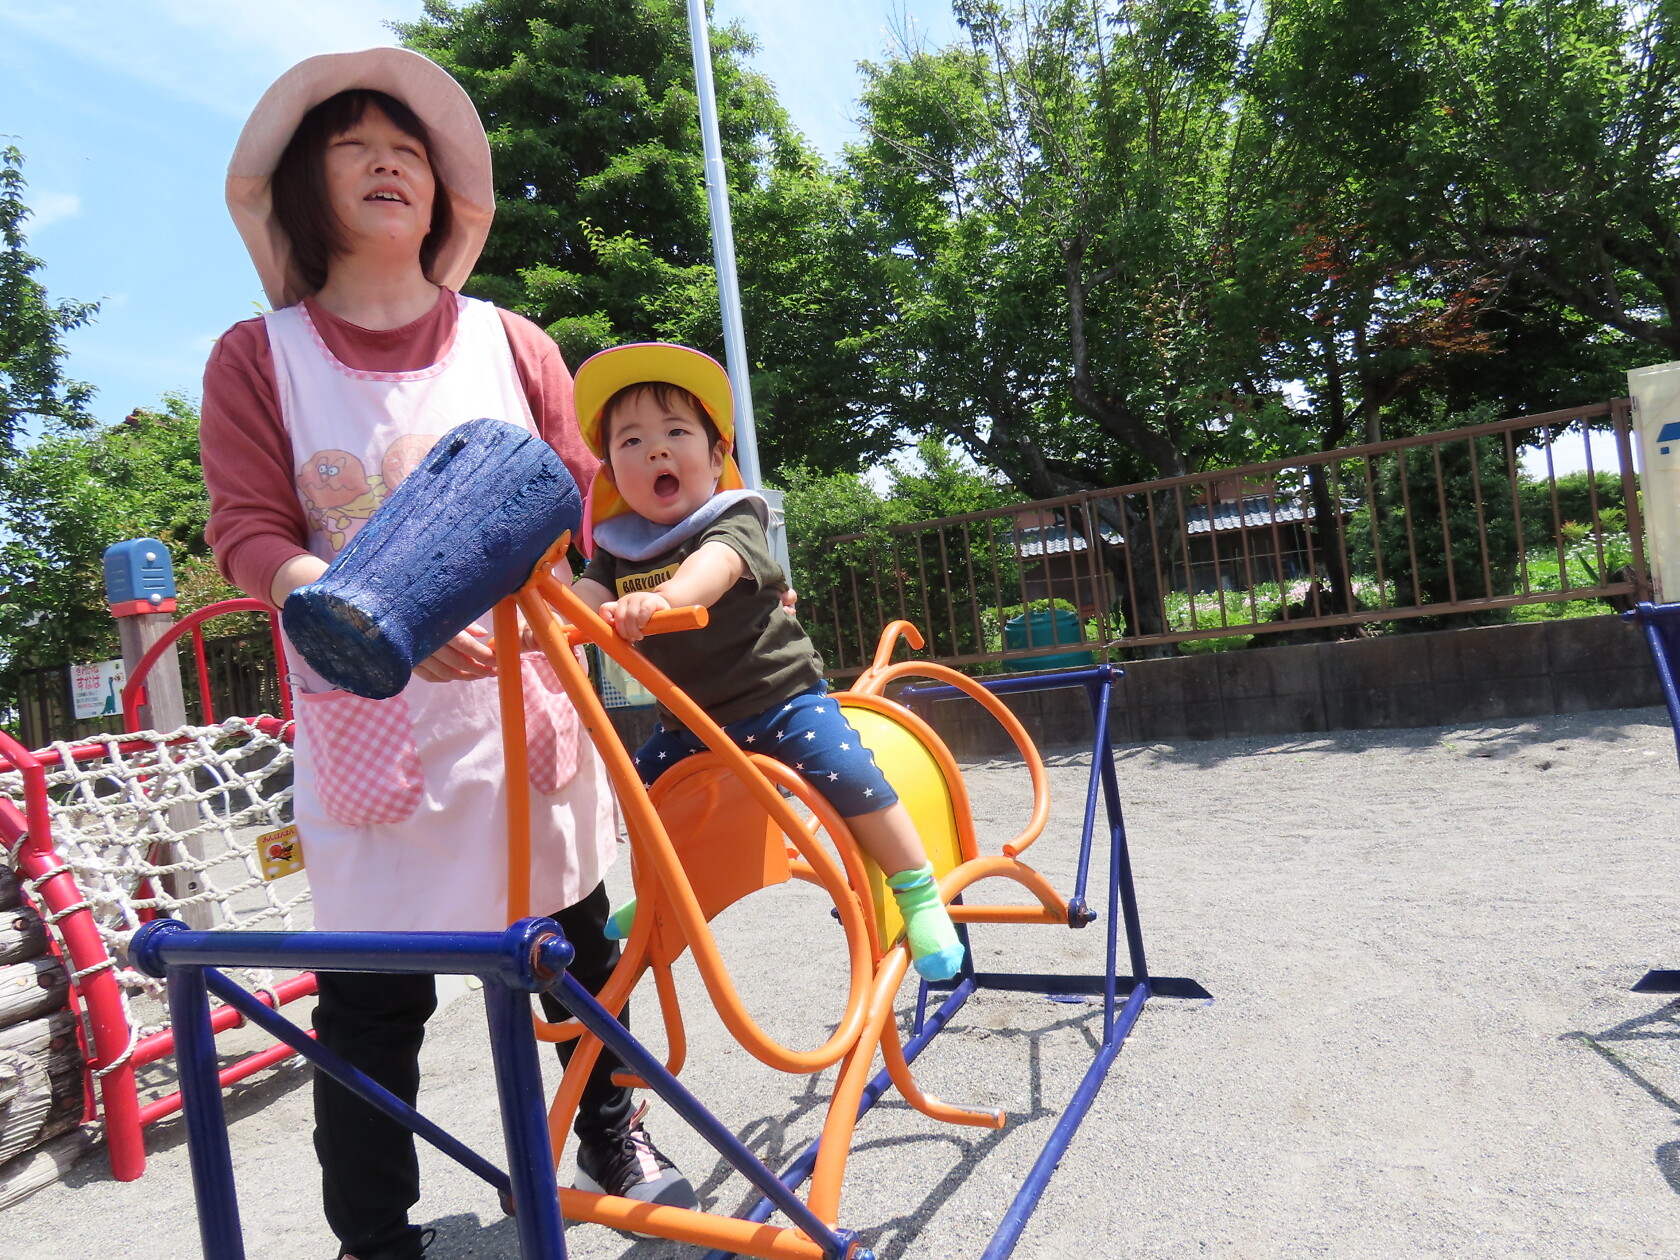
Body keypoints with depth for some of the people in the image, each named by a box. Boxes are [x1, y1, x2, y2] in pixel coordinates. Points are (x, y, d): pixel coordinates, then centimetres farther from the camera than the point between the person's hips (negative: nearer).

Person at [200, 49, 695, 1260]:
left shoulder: (510, 343, 7)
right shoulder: (258, 357, 1)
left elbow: (580, 507, 3)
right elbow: (249, 534, -7)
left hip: (525, 698, 3)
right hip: (365, 718, -2)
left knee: (578, 943, 16)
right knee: (371, 998, 1)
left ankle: (612, 1132, 41)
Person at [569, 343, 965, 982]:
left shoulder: (733, 519, -15)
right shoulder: (617, 547, 1)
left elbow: (717, 565, -38)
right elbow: (585, 598, -15)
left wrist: (664, 596, -60)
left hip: (780, 697, -5)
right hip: (688, 720, 6)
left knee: (847, 773, -20)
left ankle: (920, 896, -2)